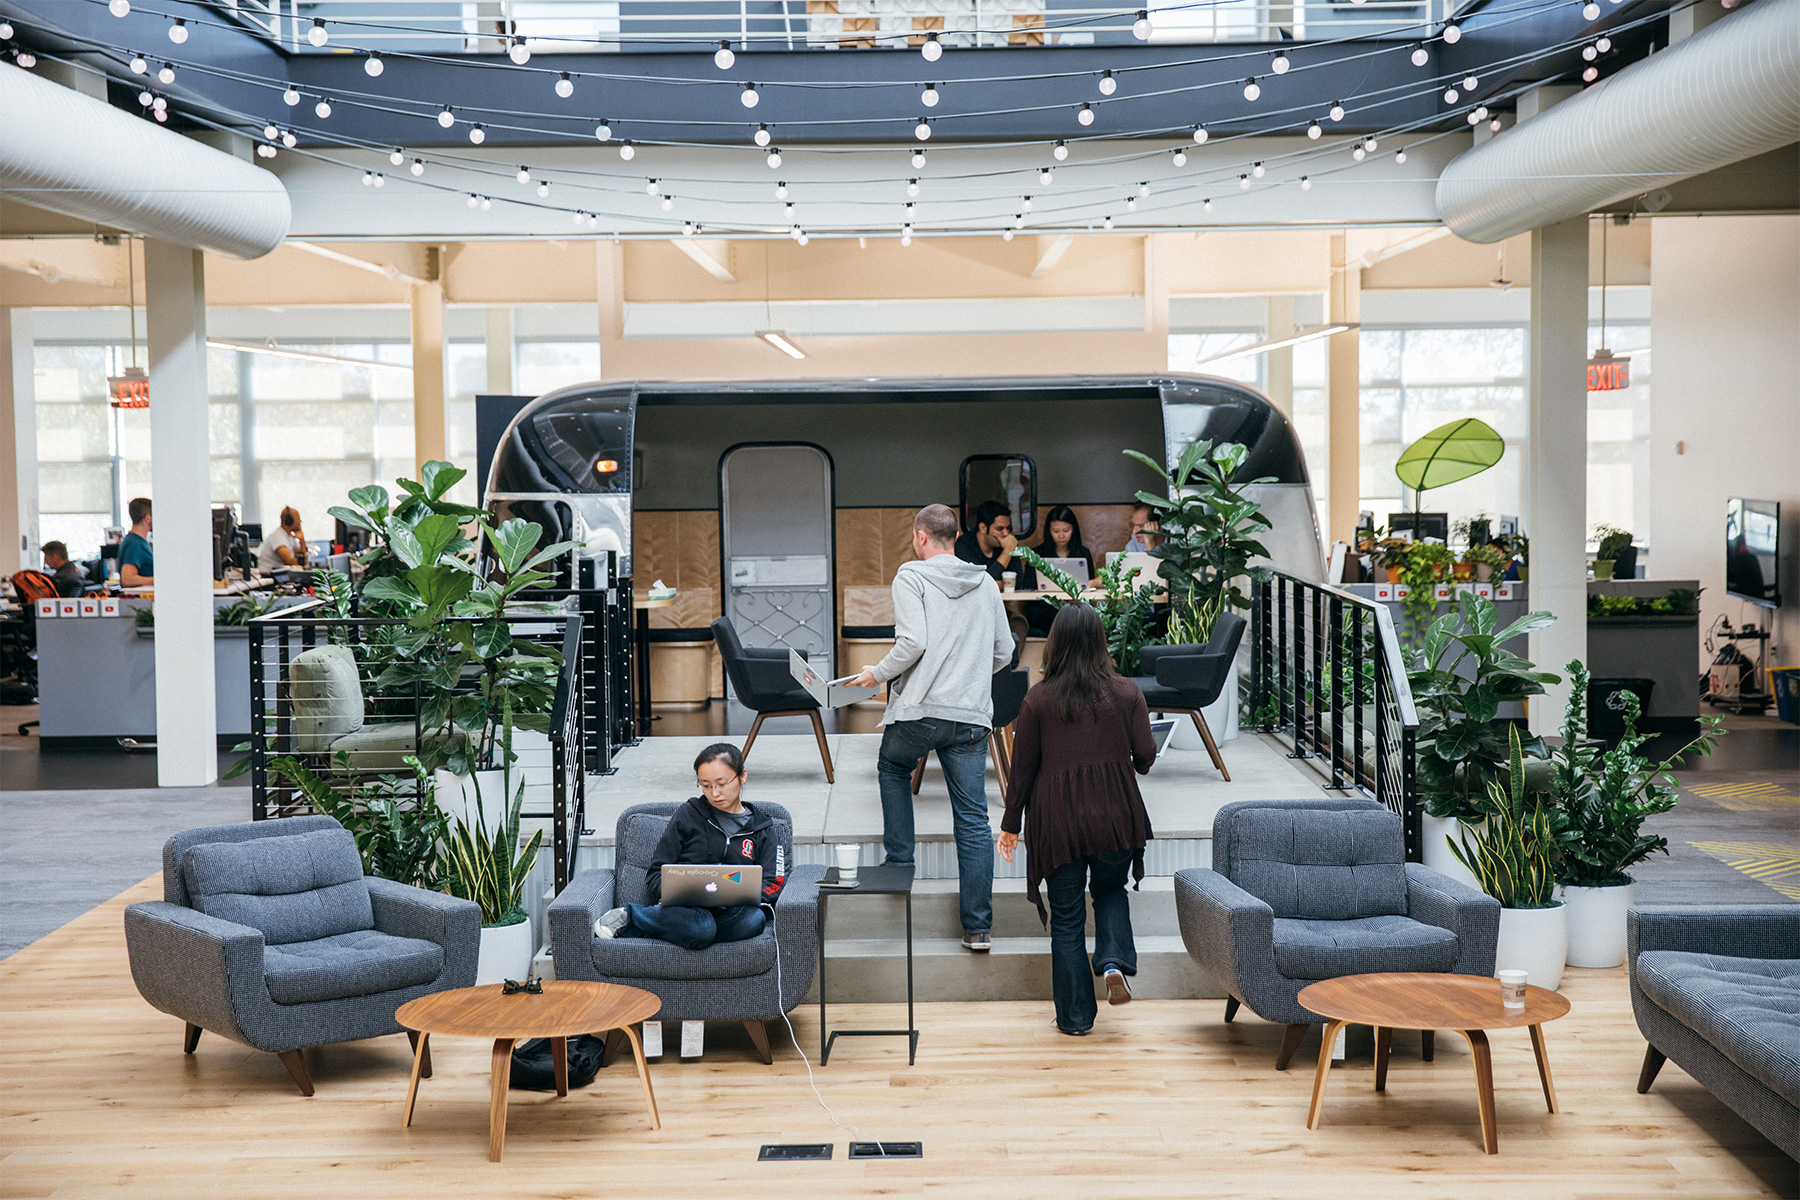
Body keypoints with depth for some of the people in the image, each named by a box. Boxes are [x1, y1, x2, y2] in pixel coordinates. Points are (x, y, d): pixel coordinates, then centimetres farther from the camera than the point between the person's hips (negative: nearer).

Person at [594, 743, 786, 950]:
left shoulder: (761, 830, 17)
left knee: (755, 918, -35)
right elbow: (655, 875, 10)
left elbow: (772, 885, 5)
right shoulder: (689, 815, 13)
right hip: (684, 904, -3)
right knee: (701, 928, -40)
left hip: (729, 912, 3)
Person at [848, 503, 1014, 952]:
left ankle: (899, 859, 25)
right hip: (972, 717, 3)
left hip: (918, 712, -3)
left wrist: (878, 674, 0)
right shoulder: (986, 584, 12)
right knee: (973, 820, 5)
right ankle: (977, 927, 4)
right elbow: (1004, 653, 16)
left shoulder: (911, 576, -3)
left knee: (892, 767, 30)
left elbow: (913, 642, -15)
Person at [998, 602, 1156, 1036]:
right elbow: (1145, 756, -2)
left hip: (1058, 821, -1)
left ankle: (1075, 1016, 14)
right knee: (1111, 891, 26)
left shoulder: (1038, 699, -5)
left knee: (1067, 917, 10)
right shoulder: (1127, 693, -3)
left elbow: (1022, 769, -2)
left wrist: (1011, 825, 9)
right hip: (1114, 818, 1)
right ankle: (1114, 961, 1)